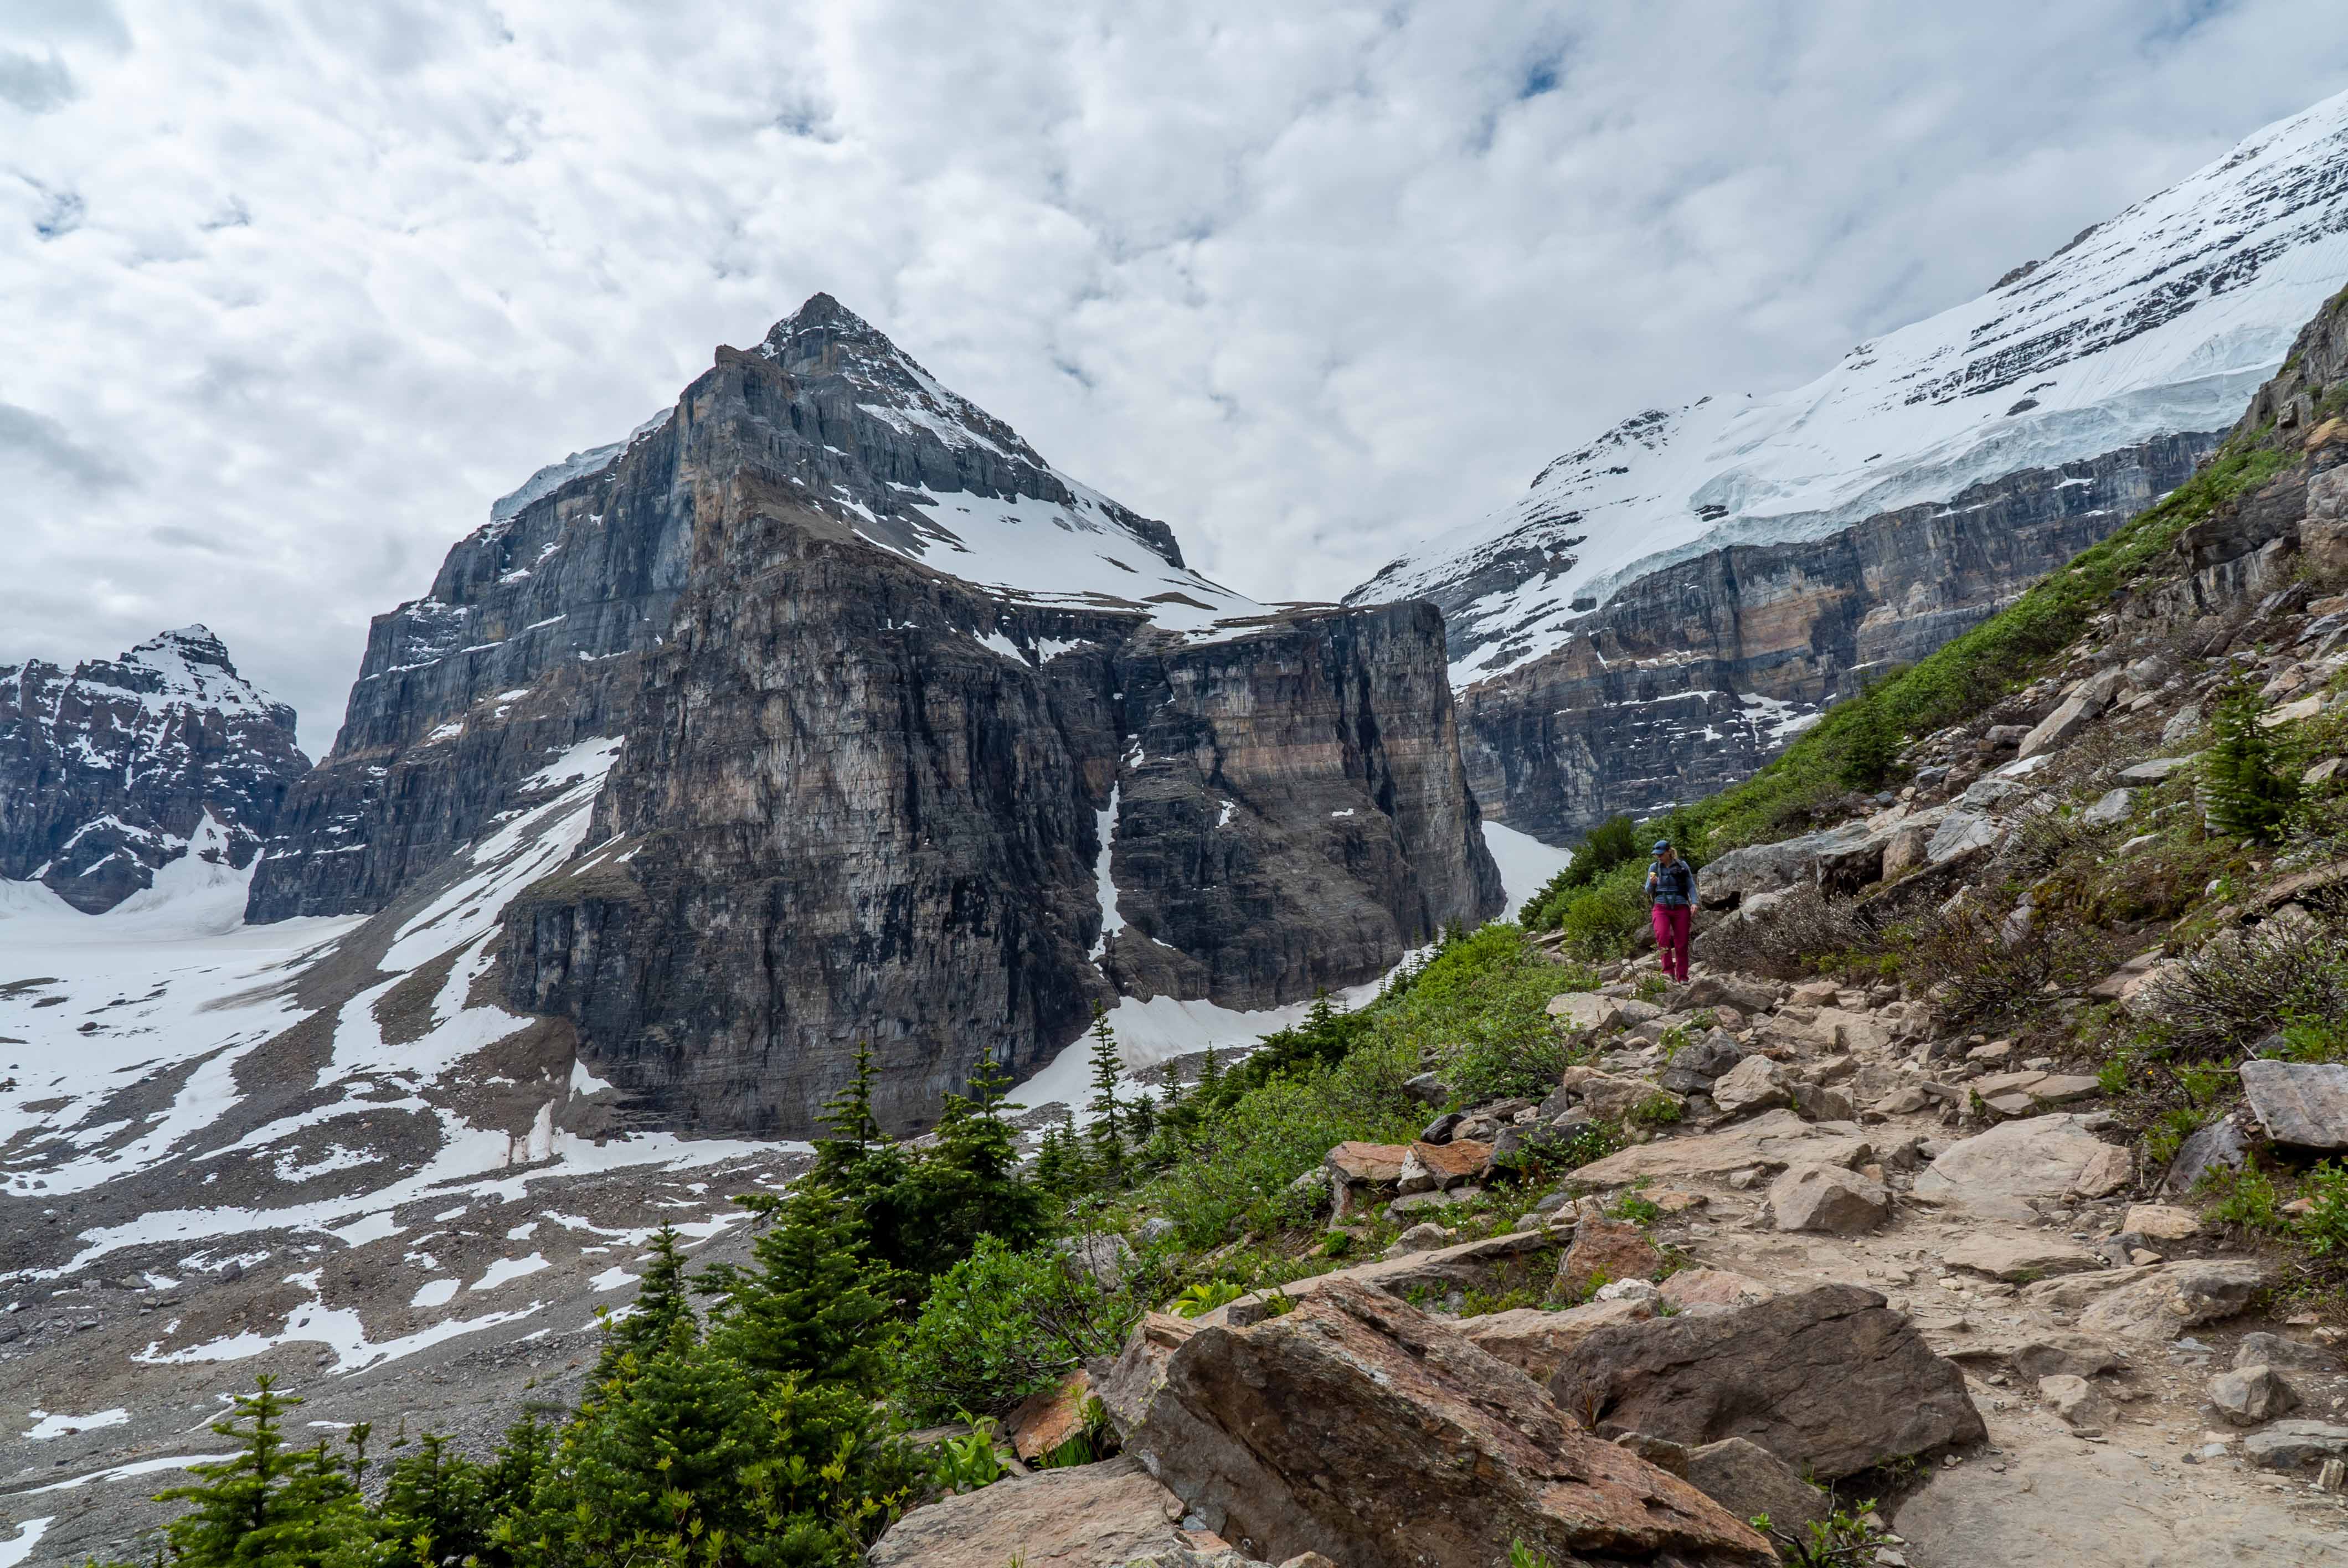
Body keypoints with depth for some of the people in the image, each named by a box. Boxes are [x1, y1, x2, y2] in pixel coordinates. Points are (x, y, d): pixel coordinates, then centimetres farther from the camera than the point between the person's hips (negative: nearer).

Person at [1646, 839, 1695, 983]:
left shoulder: (1682, 866, 5)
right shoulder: (1654, 868, 9)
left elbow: (1691, 886, 5)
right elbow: (1648, 891, 11)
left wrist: (1694, 903, -9)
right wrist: (1652, 883, -11)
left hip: (1681, 908, 0)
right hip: (1661, 908, 0)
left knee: (1681, 944, 0)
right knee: (1662, 936, -25)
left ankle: (1682, 977, 10)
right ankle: (1668, 971, -21)